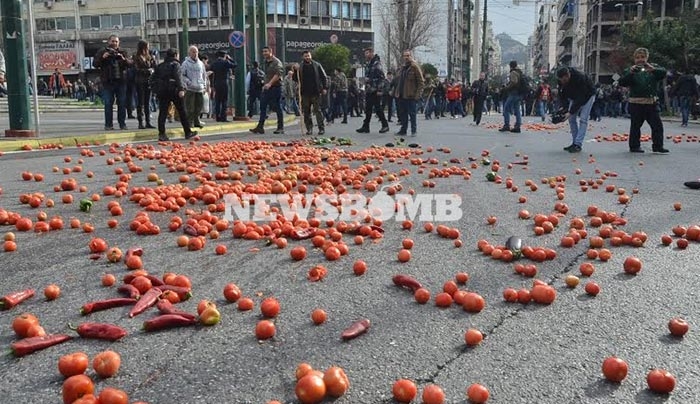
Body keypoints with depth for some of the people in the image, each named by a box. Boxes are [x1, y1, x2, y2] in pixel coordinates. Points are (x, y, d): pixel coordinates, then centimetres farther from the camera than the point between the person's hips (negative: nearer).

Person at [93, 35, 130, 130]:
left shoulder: (122, 53, 14)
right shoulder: (102, 52, 9)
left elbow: (129, 64, 3)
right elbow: (95, 64, 2)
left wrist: (124, 59, -17)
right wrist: (102, 58, -15)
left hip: (121, 80, 2)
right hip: (108, 82, -2)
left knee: (122, 103, 3)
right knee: (108, 104, -2)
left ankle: (122, 124, 10)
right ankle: (108, 124, 2)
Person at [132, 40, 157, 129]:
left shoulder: (150, 57, 11)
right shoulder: (136, 58, -2)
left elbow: (154, 67, 8)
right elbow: (137, 70, -9)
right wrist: (148, 70, -10)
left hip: (148, 82, 4)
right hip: (140, 82, -4)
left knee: (147, 103, 7)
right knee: (140, 103, -2)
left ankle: (148, 122, 9)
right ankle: (140, 123, 0)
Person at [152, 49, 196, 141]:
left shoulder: (160, 66, 15)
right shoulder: (175, 64, -3)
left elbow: (154, 78, 14)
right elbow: (178, 77, -17)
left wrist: (156, 90, 18)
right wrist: (181, 89, -25)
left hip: (162, 91, 5)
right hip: (174, 91, -4)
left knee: (162, 112, 2)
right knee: (182, 112, 5)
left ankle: (161, 134, -5)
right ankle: (188, 133, 11)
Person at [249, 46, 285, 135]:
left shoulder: (276, 62, -9)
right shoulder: (266, 62, 17)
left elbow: (278, 74, -20)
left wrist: (270, 83, -28)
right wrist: (265, 84, 17)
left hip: (275, 87, -8)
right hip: (266, 88, 8)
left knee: (277, 108, -3)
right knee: (263, 107, 3)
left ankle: (280, 128, 5)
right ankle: (260, 127, 4)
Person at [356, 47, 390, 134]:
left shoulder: (377, 63, -10)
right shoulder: (367, 64, 17)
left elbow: (381, 77, -15)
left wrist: (379, 89, -20)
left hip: (375, 91, -8)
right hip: (368, 90, 8)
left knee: (377, 108, -4)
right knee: (368, 109, 8)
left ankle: (385, 125, 6)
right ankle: (365, 127, 10)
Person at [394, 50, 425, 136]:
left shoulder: (415, 67, -6)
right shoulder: (401, 68, 16)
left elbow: (421, 82, -10)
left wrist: (418, 94, -17)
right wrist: (395, 92, 13)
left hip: (410, 96, -7)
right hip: (401, 95, 7)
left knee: (412, 113, -1)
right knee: (402, 113, 11)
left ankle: (414, 130, 8)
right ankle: (403, 129, 19)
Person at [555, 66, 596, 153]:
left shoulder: (580, 78, -39)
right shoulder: (561, 80, -21)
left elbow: (581, 98, -37)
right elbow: (562, 95, -9)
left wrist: (570, 112, -39)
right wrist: (563, 107, -25)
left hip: (587, 95, -6)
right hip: (574, 97, 6)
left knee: (583, 119, -15)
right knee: (571, 119, 0)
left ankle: (578, 144, -18)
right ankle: (574, 143, 5)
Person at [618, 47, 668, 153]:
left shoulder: (654, 68, 11)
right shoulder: (630, 70, 4)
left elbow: (663, 73, -8)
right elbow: (622, 82, -9)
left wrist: (653, 69, -26)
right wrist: (630, 72, -25)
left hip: (651, 102, 3)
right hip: (636, 103, -3)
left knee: (657, 125, 2)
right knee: (635, 126, 3)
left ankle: (658, 146, 8)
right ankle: (634, 146, 12)